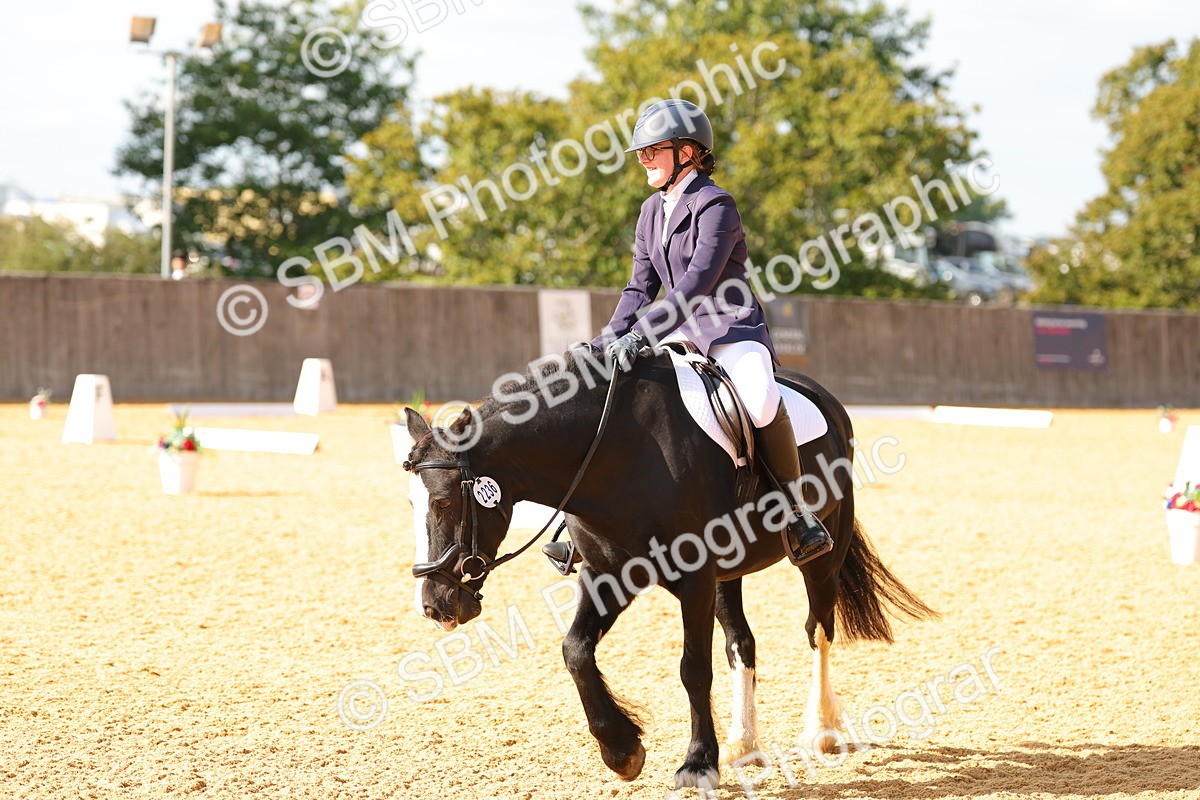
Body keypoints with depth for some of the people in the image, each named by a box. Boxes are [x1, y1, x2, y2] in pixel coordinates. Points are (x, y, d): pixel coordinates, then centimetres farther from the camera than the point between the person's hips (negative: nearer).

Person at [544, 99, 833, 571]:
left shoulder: (715, 205, -13)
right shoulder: (652, 211, 12)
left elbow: (698, 283, -25)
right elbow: (641, 287, 11)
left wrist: (641, 333, -33)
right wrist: (613, 336, -7)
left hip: (731, 328, -8)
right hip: (681, 330, 9)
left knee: (761, 401, -37)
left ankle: (800, 518, -23)